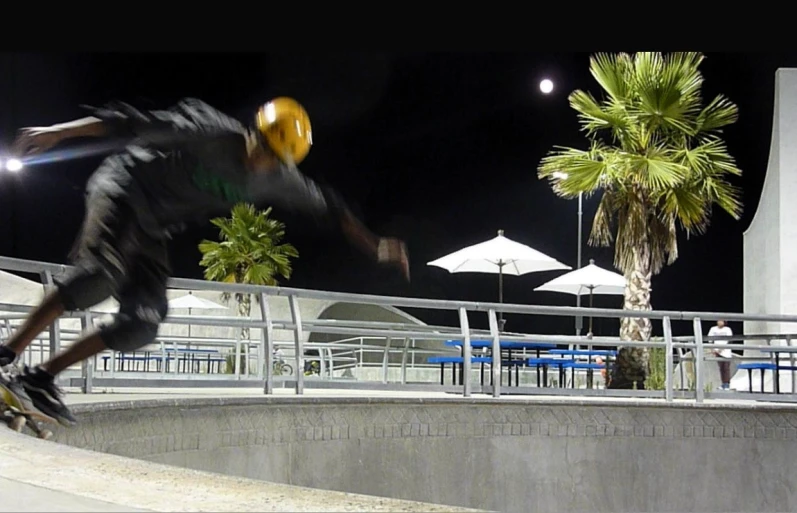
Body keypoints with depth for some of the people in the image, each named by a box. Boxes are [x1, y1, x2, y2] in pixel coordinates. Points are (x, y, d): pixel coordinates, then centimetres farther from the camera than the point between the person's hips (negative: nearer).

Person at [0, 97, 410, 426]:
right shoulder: (211, 133, -24)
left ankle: (42, 376, -5)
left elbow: (326, 207, 9)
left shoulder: (275, 179, -4)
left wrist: (375, 247, 8)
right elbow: (136, 124, -27)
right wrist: (57, 133, -30)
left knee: (143, 324, -9)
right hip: (122, 190, -7)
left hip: (151, 229, 7)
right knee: (102, 274, -33)